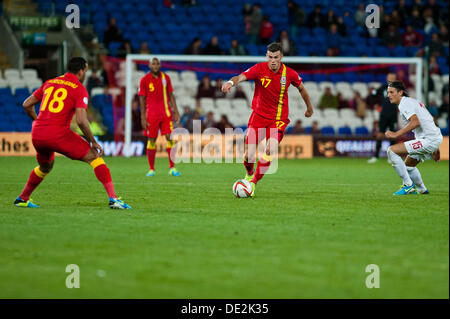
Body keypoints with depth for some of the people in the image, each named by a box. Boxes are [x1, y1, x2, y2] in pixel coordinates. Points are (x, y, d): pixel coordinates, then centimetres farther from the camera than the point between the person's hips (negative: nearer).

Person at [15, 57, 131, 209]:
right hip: (59, 133, -6)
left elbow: (27, 104, 20)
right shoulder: (79, 89, -1)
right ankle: (113, 198, -12)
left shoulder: (49, 83, 17)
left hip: (37, 134, 6)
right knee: (95, 158, 1)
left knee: (45, 167, 35)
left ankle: (22, 199, 39)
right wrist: (93, 142, -3)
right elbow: (81, 120, -13)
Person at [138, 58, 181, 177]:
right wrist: (143, 117, -5)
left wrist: (176, 112, 5)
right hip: (151, 115, -2)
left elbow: (171, 95, 12)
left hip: (166, 113, 2)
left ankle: (172, 168, -2)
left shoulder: (166, 78, 7)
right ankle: (151, 169, 10)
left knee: (170, 138, -6)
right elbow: (142, 99, 0)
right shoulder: (145, 80, -1)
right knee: (151, 140, 1)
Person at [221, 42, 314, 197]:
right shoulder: (259, 69, -11)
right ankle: (249, 174, 28)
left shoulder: (289, 73, -6)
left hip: (278, 119, 0)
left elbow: (301, 88, 14)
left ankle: (253, 183, -6)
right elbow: (241, 77, -27)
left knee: (270, 150, -21)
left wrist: (309, 107, 26)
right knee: (248, 154, -7)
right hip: (259, 115, 0)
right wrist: (231, 82, -50)